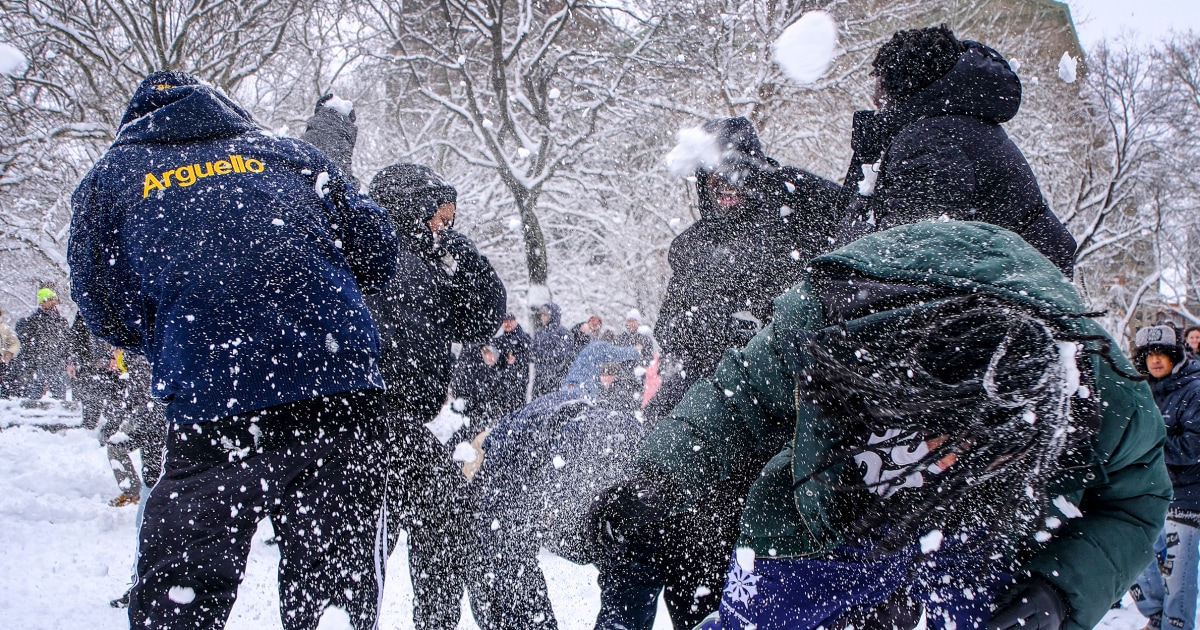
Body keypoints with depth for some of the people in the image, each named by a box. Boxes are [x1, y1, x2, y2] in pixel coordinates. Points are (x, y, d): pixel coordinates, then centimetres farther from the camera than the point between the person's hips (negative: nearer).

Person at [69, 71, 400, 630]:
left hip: (214, 411, -2)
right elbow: (379, 251, 18)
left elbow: (107, 316, 13)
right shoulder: (290, 154, 21)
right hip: (345, 391, 2)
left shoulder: (111, 176, 16)